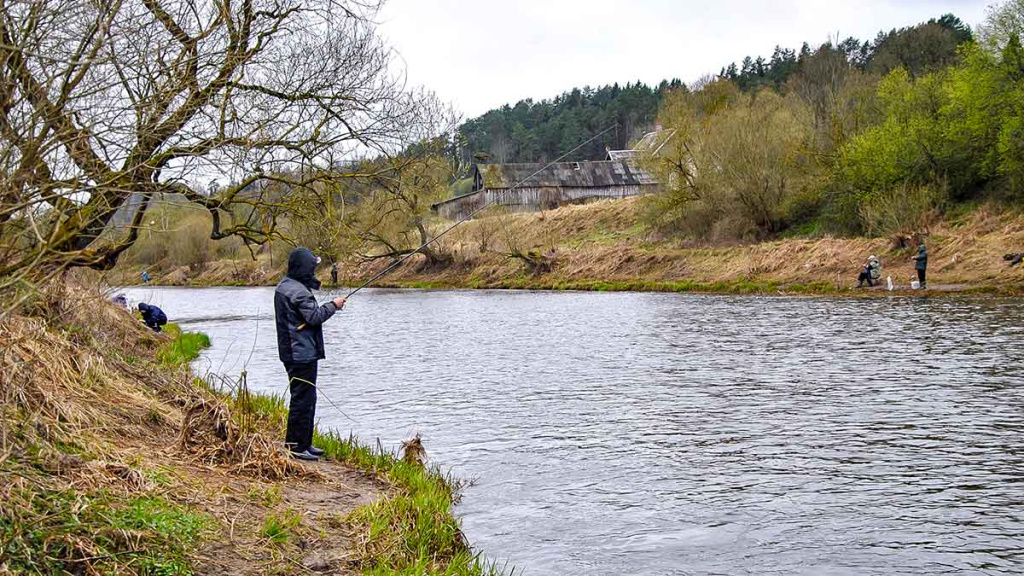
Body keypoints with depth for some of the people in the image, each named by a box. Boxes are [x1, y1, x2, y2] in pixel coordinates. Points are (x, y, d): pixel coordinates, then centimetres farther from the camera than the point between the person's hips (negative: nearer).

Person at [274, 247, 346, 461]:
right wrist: (333, 305, -7)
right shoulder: (298, 291, -18)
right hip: (302, 353, -11)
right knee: (303, 399, -7)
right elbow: (314, 317, -21)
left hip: (292, 352, 11)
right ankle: (295, 446, -4)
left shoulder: (284, 286, 14)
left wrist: (328, 307, 11)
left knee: (305, 398, 17)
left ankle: (304, 443, 23)